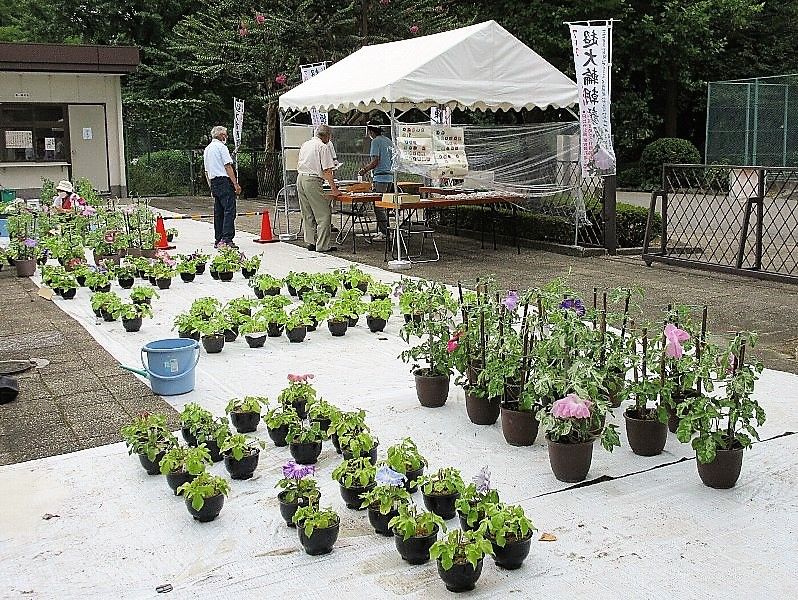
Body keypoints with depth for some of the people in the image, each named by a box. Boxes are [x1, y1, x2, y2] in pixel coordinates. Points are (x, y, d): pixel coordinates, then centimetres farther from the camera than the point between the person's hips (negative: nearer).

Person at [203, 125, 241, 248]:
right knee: (229, 210, -12)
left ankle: (218, 240, 10)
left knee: (218, 213, 10)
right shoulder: (221, 146, -6)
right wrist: (236, 184, -13)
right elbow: (228, 167, -13)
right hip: (224, 181, -9)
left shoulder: (207, 149, 20)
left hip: (214, 183, 9)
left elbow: (206, 171, 22)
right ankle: (227, 239, -21)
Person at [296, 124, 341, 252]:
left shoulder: (305, 145, 16)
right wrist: (333, 188, -7)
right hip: (312, 181, -8)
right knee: (324, 214, -3)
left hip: (300, 179, 9)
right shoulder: (323, 147, -8)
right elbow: (327, 170, -11)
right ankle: (322, 245, -5)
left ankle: (310, 242, 19)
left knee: (307, 214, 15)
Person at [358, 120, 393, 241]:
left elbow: (375, 161, -16)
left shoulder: (376, 141, -9)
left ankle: (383, 233, -9)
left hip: (381, 177, -9)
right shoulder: (388, 141, 16)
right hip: (390, 176, 9)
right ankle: (382, 231, 16)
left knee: (379, 206, -7)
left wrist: (365, 170, -1)